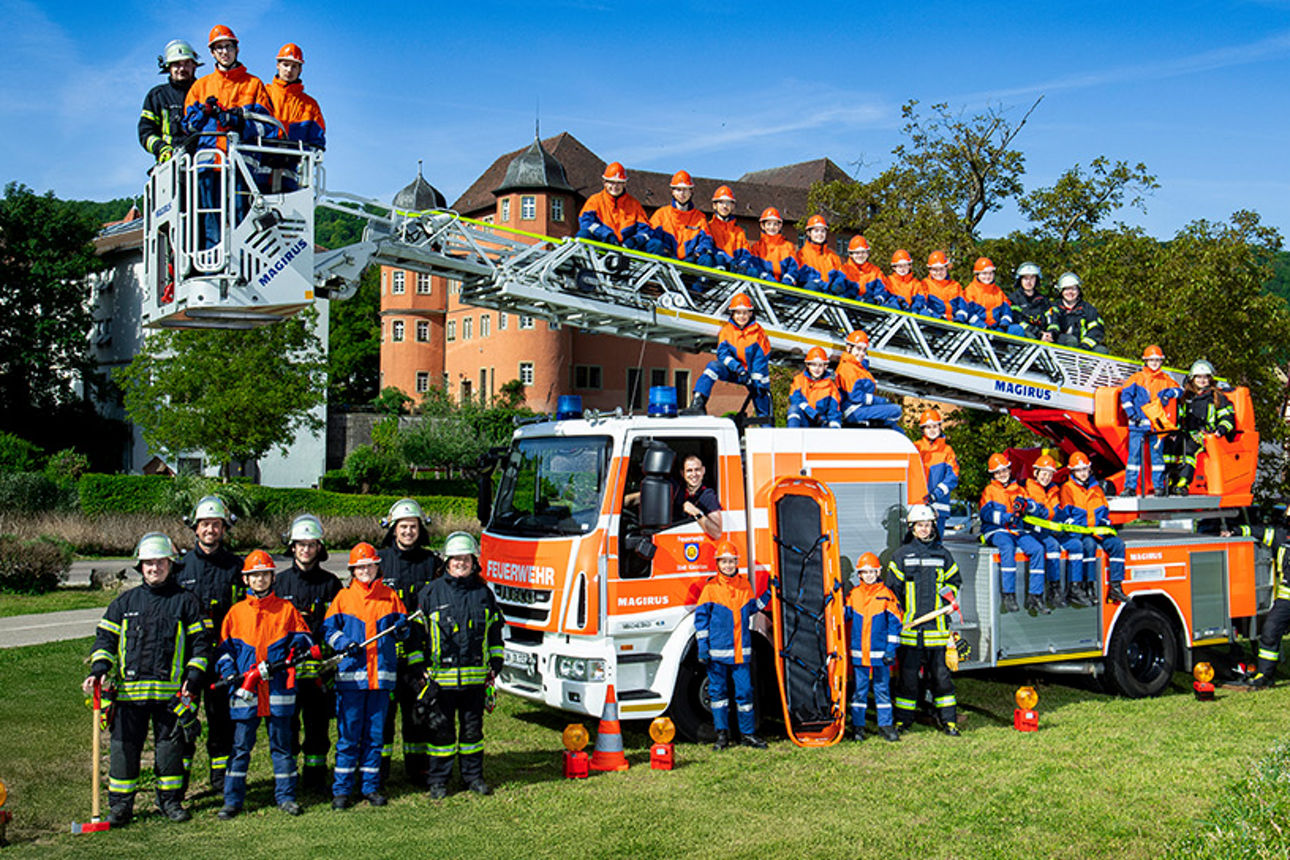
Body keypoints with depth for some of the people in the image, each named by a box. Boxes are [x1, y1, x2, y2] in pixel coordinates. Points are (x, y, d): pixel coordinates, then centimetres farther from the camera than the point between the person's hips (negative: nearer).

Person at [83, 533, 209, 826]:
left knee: (170, 744, 5)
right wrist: (99, 669, -3)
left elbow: (200, 642, 5)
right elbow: (105, 637, 12)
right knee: (124, 746, 3)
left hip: (171, 690, -2)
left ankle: (171, 801, 18)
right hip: (129, 689, 2)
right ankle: (120, 805, 14)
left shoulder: (185, 601, 5)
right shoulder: (124, 602, 11)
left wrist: (194, 677, -5)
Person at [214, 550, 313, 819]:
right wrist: (228, 670, -5)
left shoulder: (286, 609, 7)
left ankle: (285, 796, 17)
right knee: (240, 746, 3)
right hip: (245, 691, 0)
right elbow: (224, 647, 11)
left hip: (279, 689, 0)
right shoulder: (236, 612, 9)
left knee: (281, 744, 7)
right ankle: (232, 799, 12)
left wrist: (300, 643, -11)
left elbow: (303, 635, 11)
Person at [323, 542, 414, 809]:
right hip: (350, 675, -2)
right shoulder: (343, 597, 6)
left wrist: (402, 626, -10)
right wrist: (344, 643, -13)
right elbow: (329, 629, 6)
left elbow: (402, 629, 13)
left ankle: (371, 786, 17)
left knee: (375, 734, 8)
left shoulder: (390, 596, 10)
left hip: (381, 675, 2)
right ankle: (342, 789, 7)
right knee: (348, 736, -1)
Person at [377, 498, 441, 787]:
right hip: (384, 646, -2)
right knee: (382, 708, -1)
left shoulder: (431, 562, 9)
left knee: (419, 708, 6)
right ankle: (378, 770, 8)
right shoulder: (378, 559, 5)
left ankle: (418, 769, 16)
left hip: (418, 648, 2)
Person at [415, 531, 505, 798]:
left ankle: (473, 776, 23)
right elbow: (418, 631, 3)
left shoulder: (483, 593, 9)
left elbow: (494, 631, 17)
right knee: (441, 730, 4)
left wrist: (495, 663, 12)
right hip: (441, 676, -2)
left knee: (473, 727, 10)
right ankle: (438, 781, 15)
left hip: (475, 676, 2)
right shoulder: (430, 592, 1)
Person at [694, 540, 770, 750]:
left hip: (741, 651, 3)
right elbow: (701, 617, -1)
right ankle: (722, 734, 15)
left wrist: (768, 595, 11)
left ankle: (747, 733, 14)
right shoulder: (711, 588, -3)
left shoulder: (744, 585, 9)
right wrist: (702, 647, -6)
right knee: (718, 691, 5)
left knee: (745, 691, 3)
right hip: (717, 650, -3)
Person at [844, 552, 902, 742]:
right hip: (859, 652, 2)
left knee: (882, 688, 6)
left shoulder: (886, 595, -1)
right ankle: (857, 726, 12)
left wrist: (891, 648, -5)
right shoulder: (854, 594, 6)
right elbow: (844, 615, 17)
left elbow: (894, 623, -1)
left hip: (880, 653, -1)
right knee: (859, 689, 6)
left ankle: (885, 724, 14)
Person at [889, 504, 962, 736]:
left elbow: (955, 581, 20)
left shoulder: (942, 554, 10)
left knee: (941, 674, 2)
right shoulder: (901, 555, 6)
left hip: (936, 628, 1)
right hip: (909, 627, -1)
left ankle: (948, 720, 10)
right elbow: (892, 588, 7)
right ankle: (903, 720, 12)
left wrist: (947, 594, 1)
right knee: (908, 675, 3)